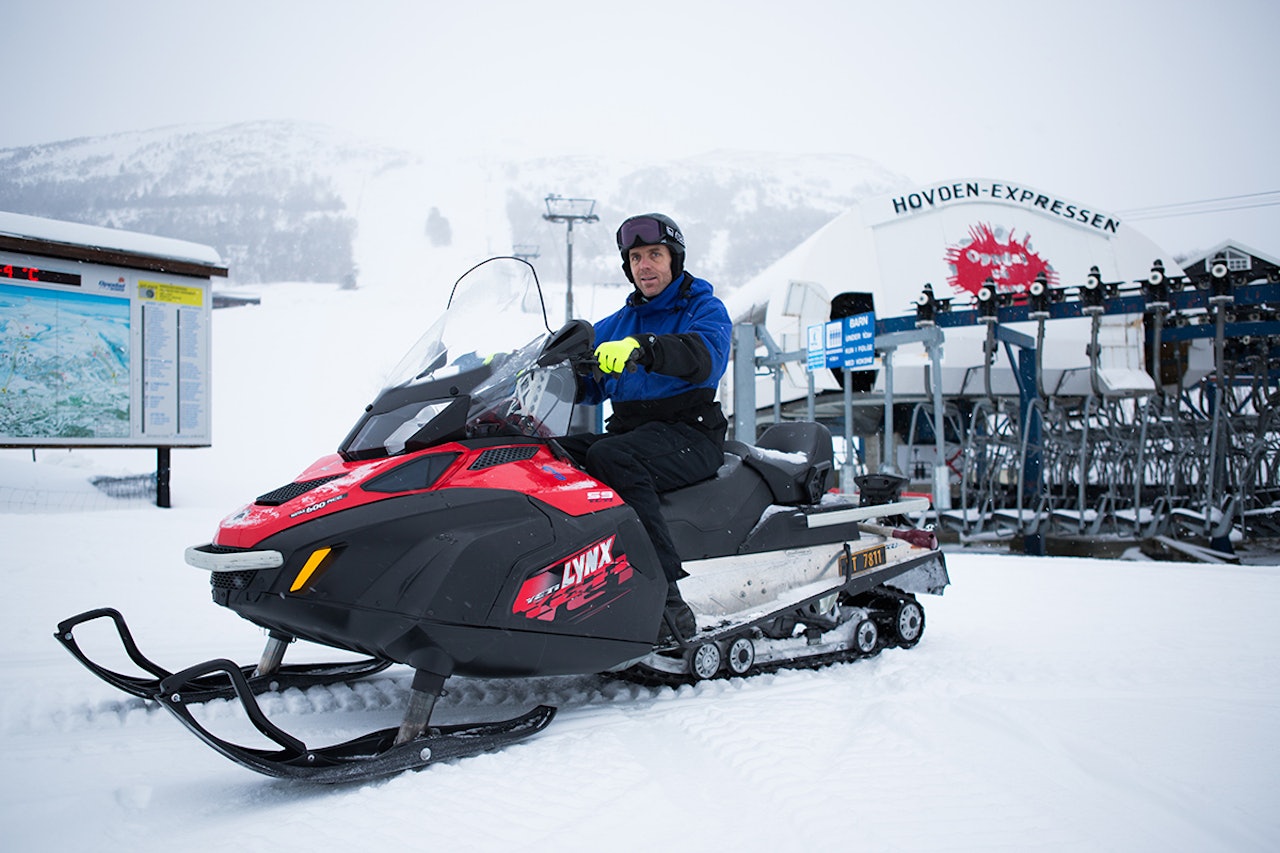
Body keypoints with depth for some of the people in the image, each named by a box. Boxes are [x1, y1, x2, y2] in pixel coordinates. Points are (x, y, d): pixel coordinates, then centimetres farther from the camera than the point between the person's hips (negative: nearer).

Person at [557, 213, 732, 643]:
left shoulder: (705, 309, 5)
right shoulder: (615, 325, 23)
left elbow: (704, 355, -19)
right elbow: (587, 384, 14)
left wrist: (640, 349, -37)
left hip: (690, 434, -6)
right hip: (626, 429, 6)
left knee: (610, 457, -36)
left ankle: (666, 599, -40)